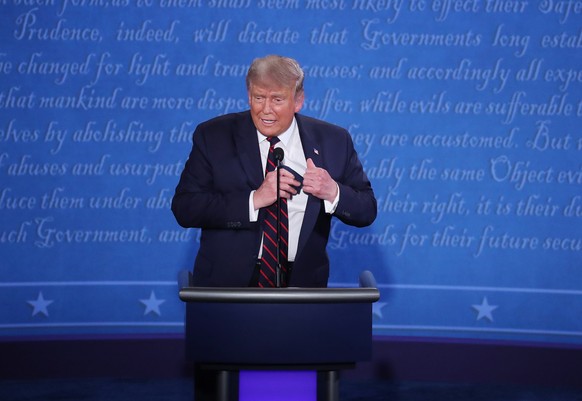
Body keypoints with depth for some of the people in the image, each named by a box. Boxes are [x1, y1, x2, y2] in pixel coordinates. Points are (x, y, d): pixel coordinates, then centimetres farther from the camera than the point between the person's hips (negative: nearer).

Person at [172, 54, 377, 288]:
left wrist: (334, 193, -17)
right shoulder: (212, 136, -2)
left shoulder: (332, 141, 3)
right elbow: (183, 208, -10)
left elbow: (367, 211, 5)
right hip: (228, 281, -1)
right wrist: (253, 200, -20)